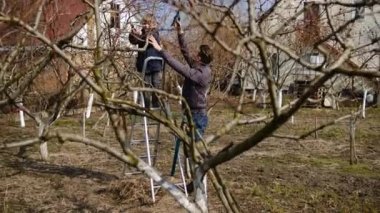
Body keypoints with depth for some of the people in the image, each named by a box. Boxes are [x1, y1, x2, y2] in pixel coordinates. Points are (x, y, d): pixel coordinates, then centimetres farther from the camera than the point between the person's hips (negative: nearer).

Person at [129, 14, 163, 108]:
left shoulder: (155, 33, -1)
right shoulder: (142, 33, 7)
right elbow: (133, 40, -8)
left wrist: (141, 35, -41)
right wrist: (133, 34, -29)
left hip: (155, 64, -3)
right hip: (145, 65, 3)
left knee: (156, 86, -2)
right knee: (146, 86, 5)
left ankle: (156, 106, 6)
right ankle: (146, 106, 11)